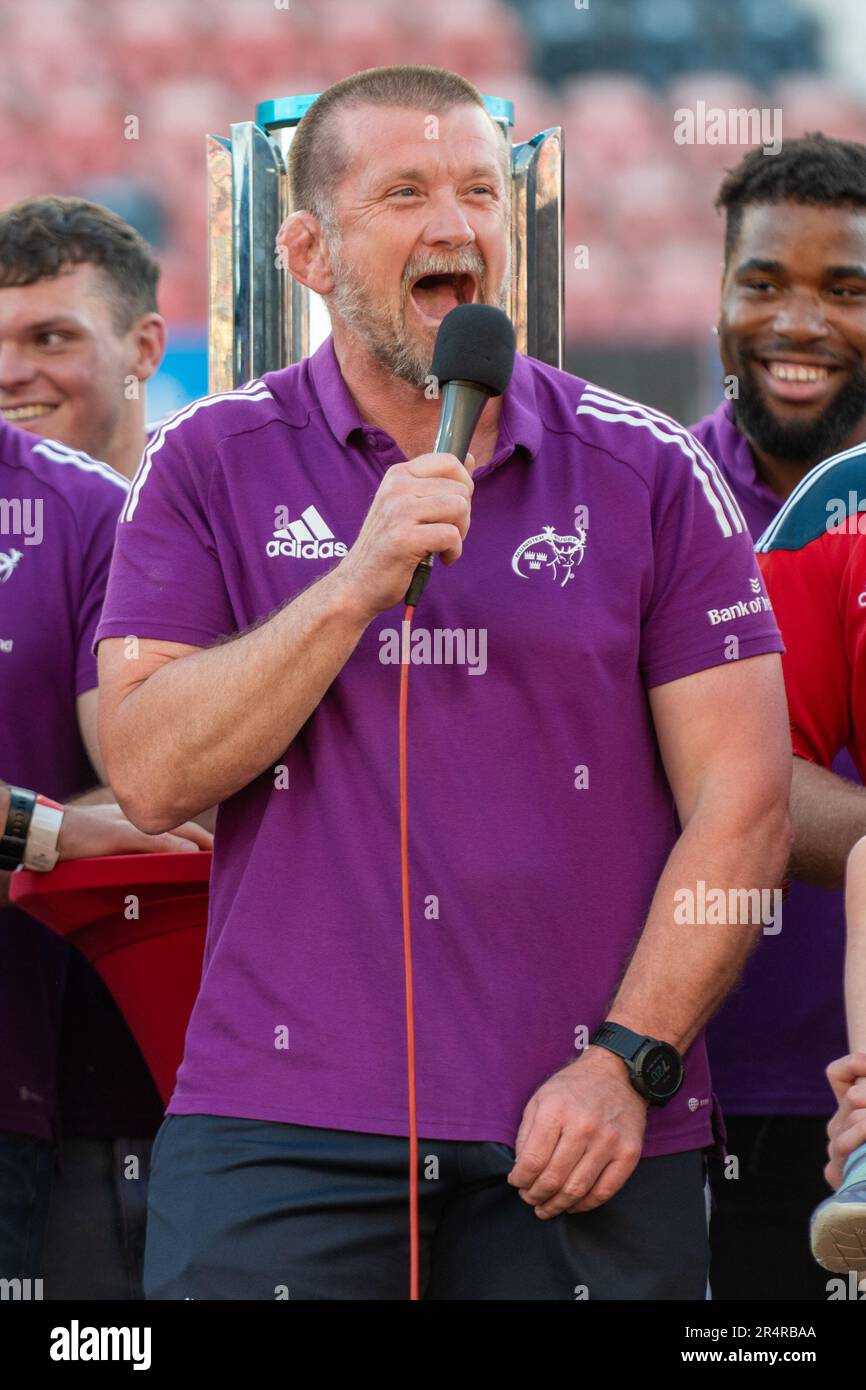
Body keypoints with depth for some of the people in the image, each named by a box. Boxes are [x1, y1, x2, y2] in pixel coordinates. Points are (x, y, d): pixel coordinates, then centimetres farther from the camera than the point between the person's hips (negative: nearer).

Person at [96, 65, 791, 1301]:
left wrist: (628, 1060, -7)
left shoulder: (648, 474, 6)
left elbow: (741, 796, 2)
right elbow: (150, 777, -4)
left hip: (586, 1124, 1)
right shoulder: (215, 468, 6)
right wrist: (358, 584, -14)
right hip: (286, 1126, 0)